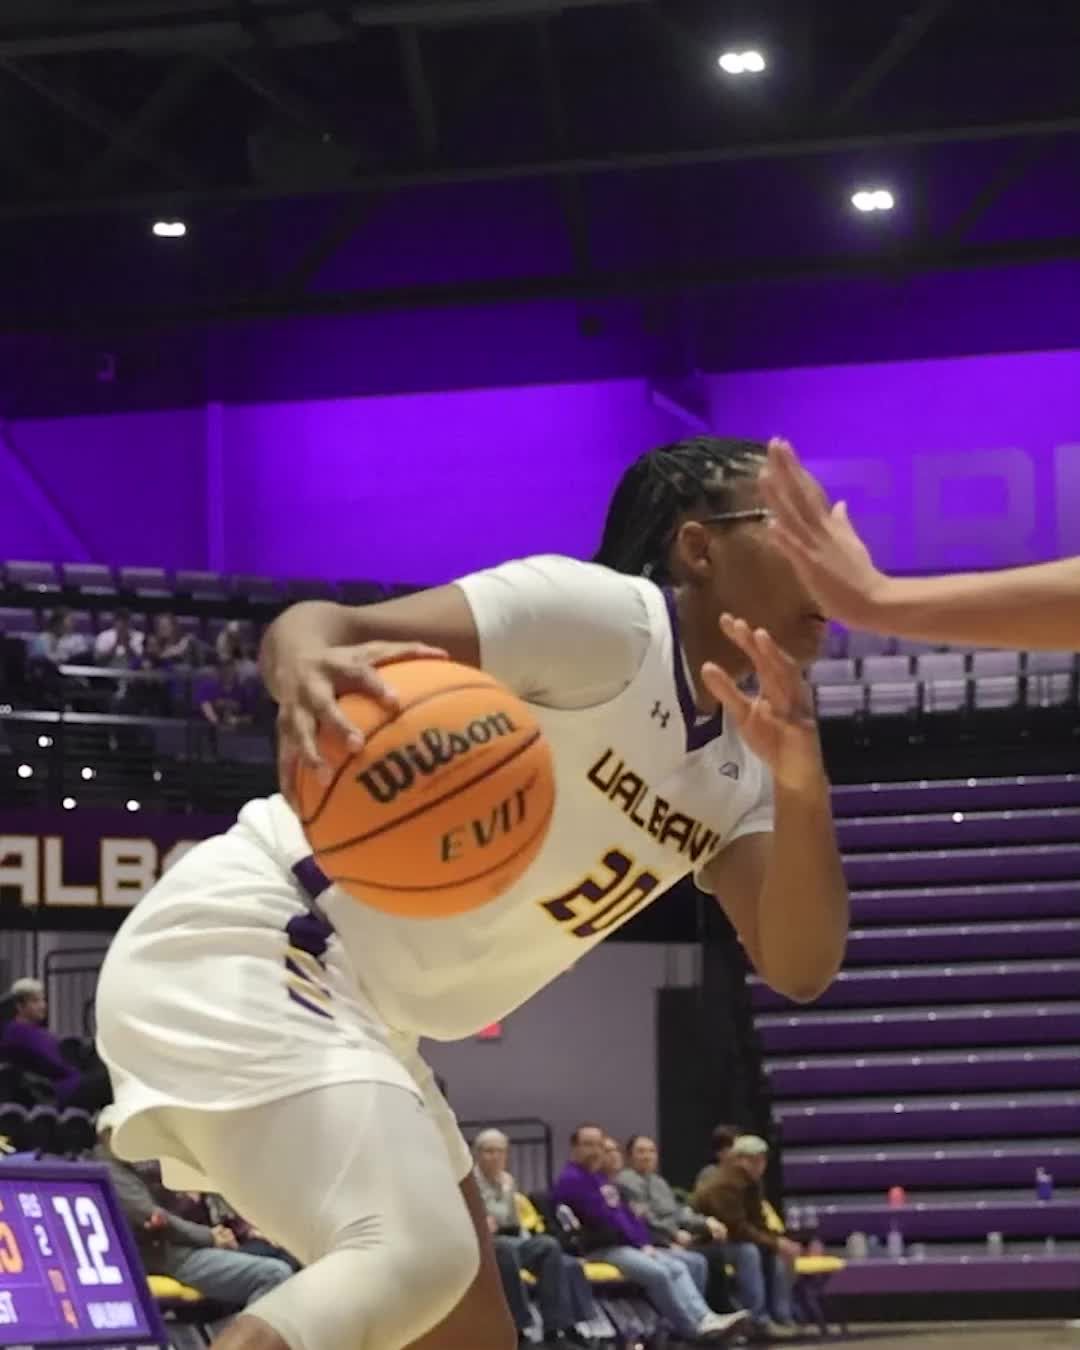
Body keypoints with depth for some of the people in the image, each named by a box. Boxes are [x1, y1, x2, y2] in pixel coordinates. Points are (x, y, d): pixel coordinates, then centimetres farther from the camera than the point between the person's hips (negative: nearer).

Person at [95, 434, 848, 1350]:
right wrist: (308, 667, -49)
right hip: (240, 949, -10)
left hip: (354, 1013, 10)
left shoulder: (736, 774, 11)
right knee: (415, 1258, -29)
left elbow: (798, 966, -2)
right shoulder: (601, 614, -14)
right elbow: (325, 626, -24)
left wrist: (805, 788, -20)